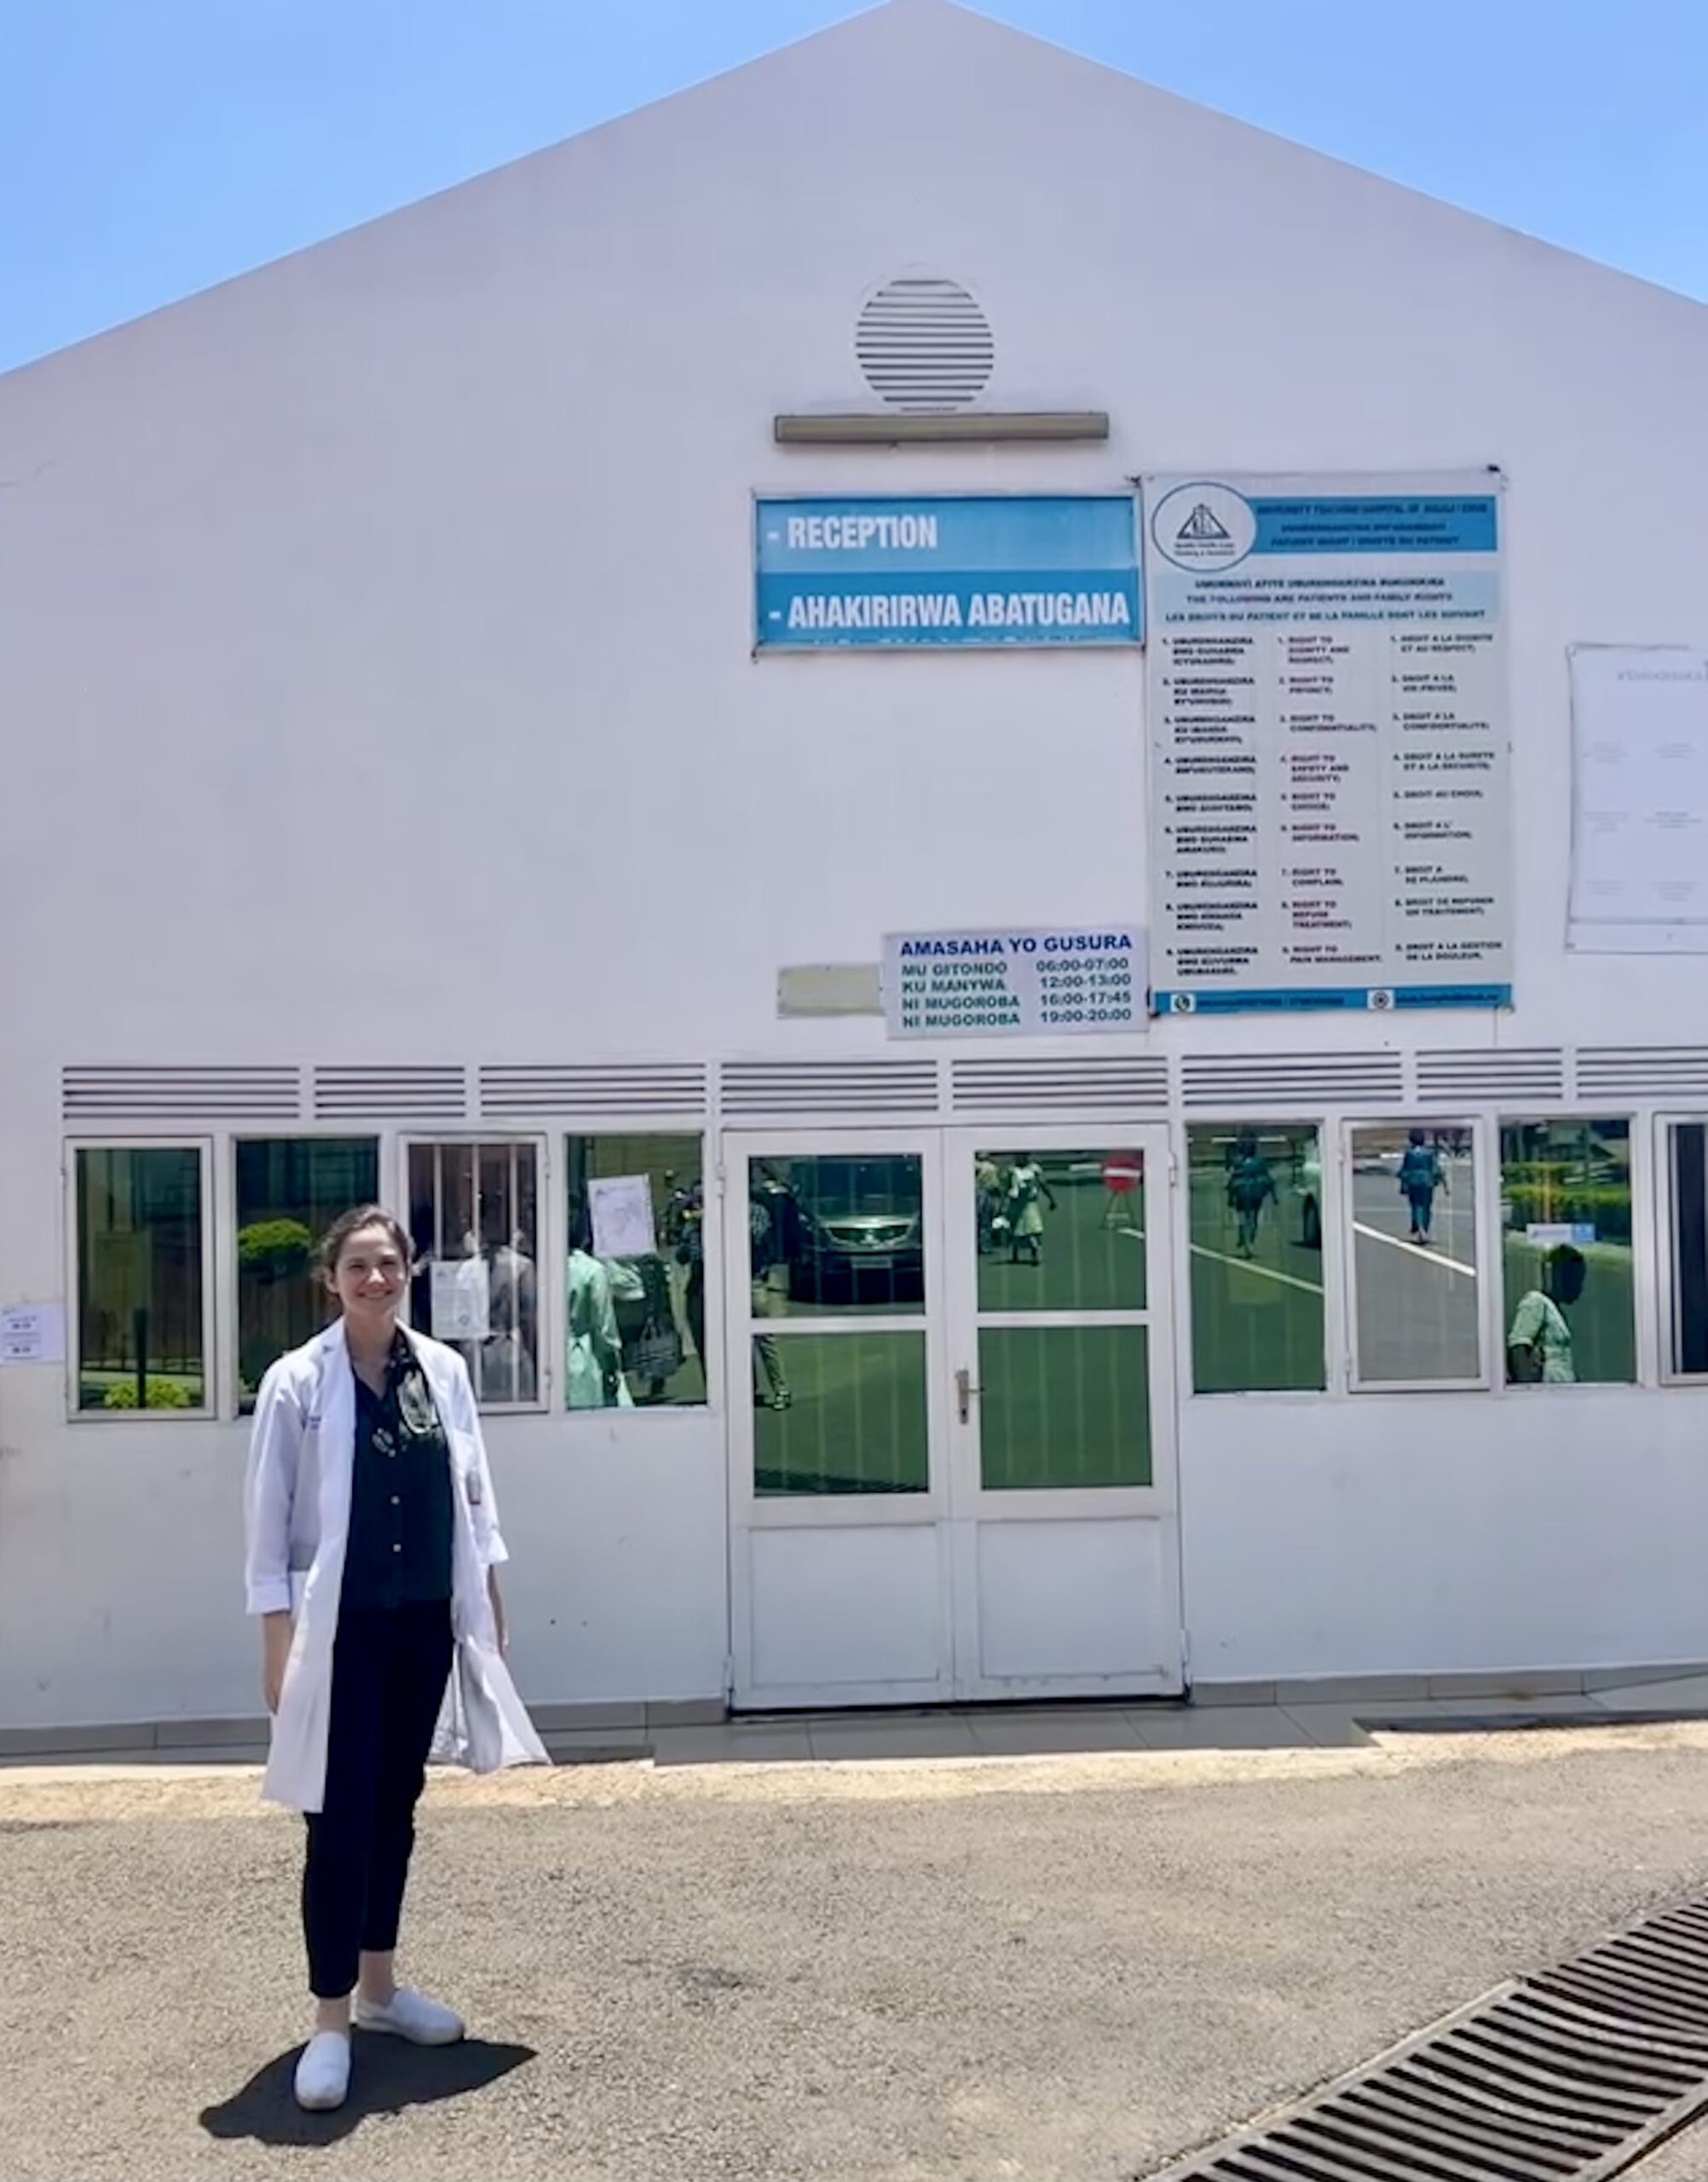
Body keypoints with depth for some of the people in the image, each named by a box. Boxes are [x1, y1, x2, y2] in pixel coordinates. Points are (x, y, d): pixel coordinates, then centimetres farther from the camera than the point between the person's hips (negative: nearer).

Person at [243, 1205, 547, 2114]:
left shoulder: (444, 1370, 3)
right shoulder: (297, 1381, -9)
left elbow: (472, 1492, 10)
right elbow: (268, 1517, -8)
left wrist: (488, 1599, 10)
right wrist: (277, 1640, -11)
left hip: (425, 1622, 5)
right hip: (341, 1626, -4)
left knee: (396, 1807, 15)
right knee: (342, 1820, -2)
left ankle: (380, 1985, 30)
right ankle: (330, 2019, 10)